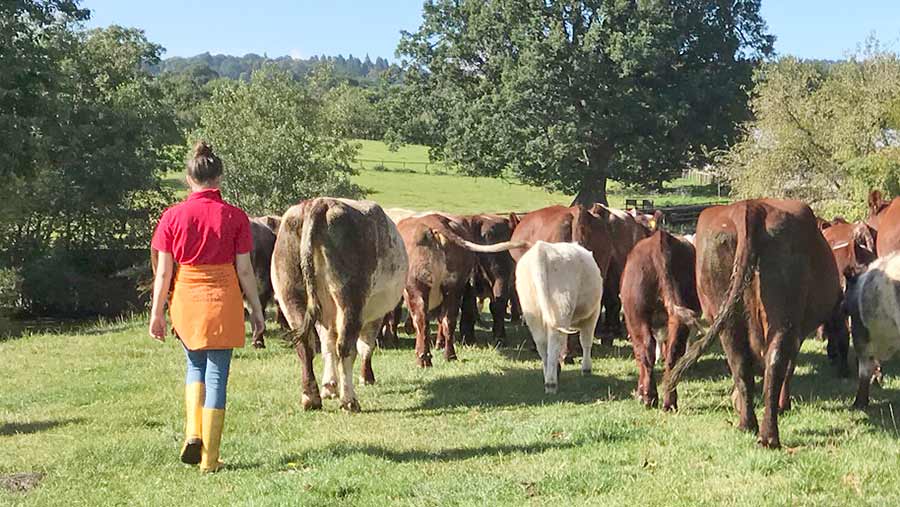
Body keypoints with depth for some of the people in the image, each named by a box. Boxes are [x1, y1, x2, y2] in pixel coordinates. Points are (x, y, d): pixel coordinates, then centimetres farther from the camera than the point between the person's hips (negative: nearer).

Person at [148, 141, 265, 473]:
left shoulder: (173, 216, -3)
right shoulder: (235, 217, -5)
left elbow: (163, 271, -2)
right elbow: (244, 270, -3)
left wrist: (157, 312, 6)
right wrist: (256, 310, 6)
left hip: (185, 300, 1)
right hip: (223, 302, -1)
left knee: (195, 365, 24)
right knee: (217, 375, 5)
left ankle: (193, 433, 7)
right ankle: (209, 459, 7)